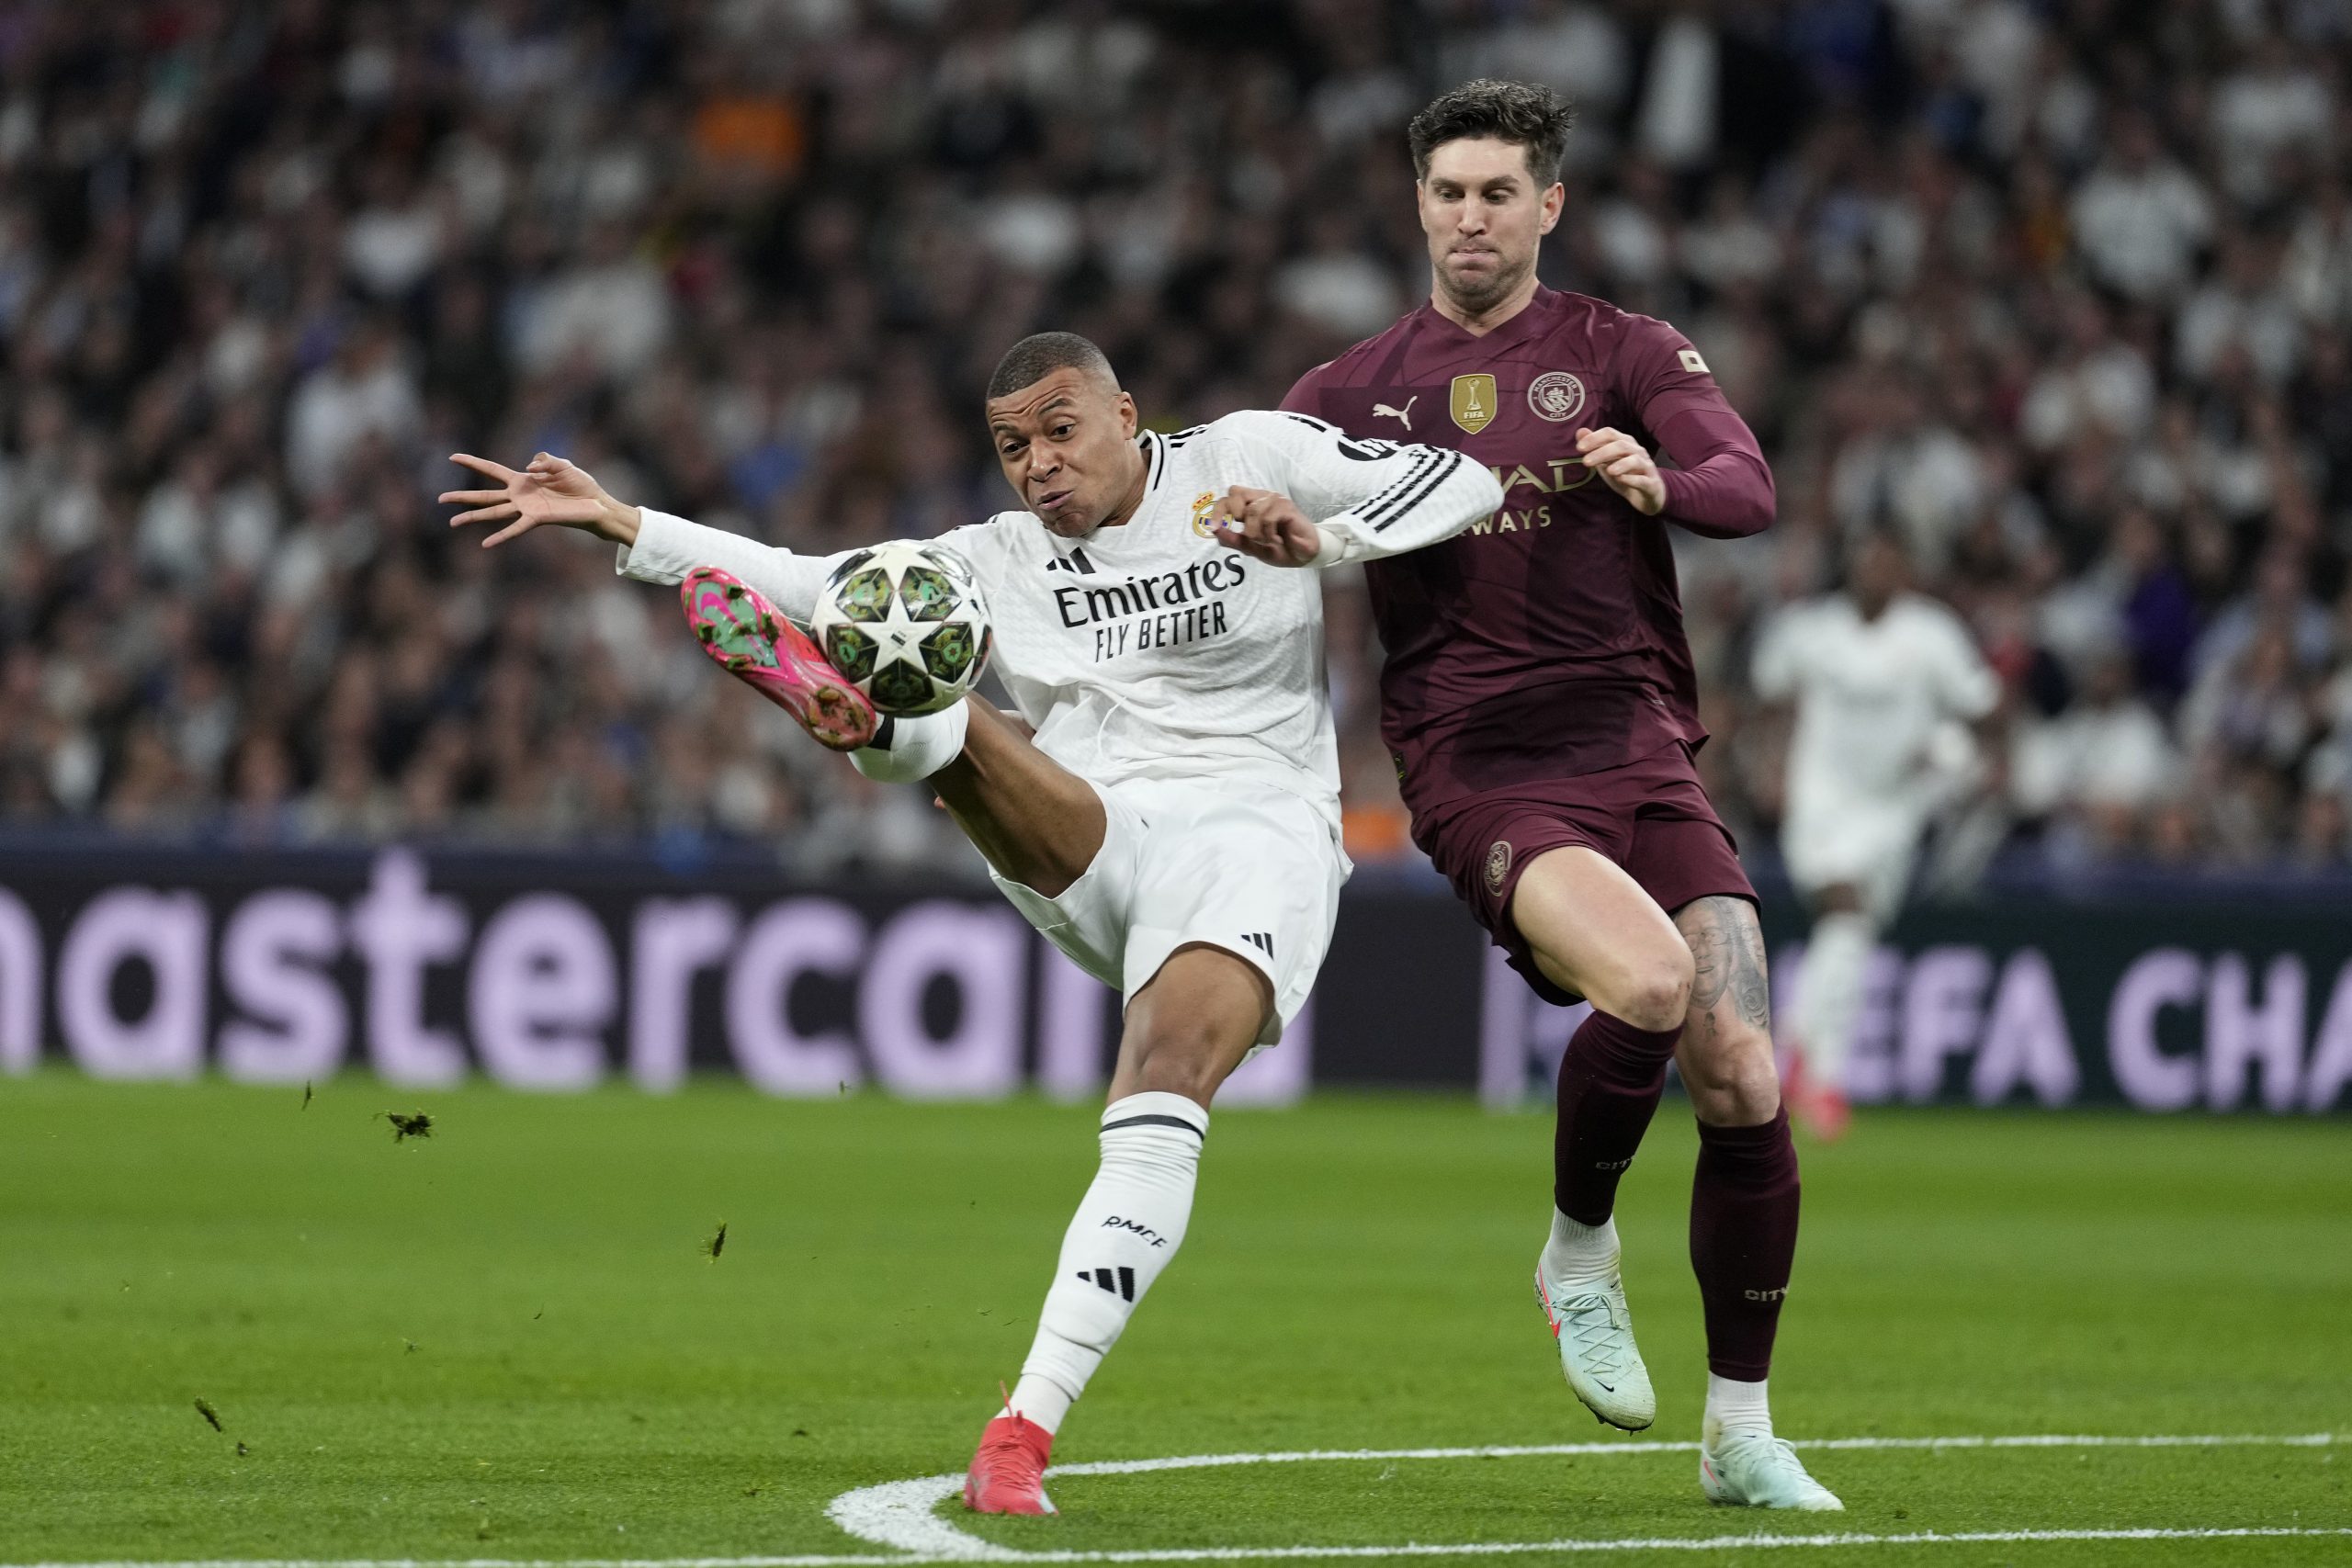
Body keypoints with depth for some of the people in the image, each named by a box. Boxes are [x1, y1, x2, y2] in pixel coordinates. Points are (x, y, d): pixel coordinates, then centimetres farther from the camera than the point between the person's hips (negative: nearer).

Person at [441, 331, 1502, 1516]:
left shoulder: (1246, 460, 7)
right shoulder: (998, 561, 16)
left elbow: (1462, 481, 1)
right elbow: (809, 583, 10)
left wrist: (1320, 539, -18)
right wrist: (612, 522, 2)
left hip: (1251, 826, -5)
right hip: (1082, 844, 5)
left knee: (1161, 1098, -28)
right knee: (932, 717, -24)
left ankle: (1025, 1429, -31)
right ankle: (859, 719, -62)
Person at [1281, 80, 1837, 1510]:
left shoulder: (1621, 353, 9)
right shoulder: (1362, 388, 13)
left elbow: (1749, 488, -5)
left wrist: (1656, 481, -28)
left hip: (1641, 748, 2)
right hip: (1481, 770, -2)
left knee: (1745, 1082, -9)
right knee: (1648, 980, -30)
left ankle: (1743, 1433, 7)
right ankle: (1580, 1256, -3)